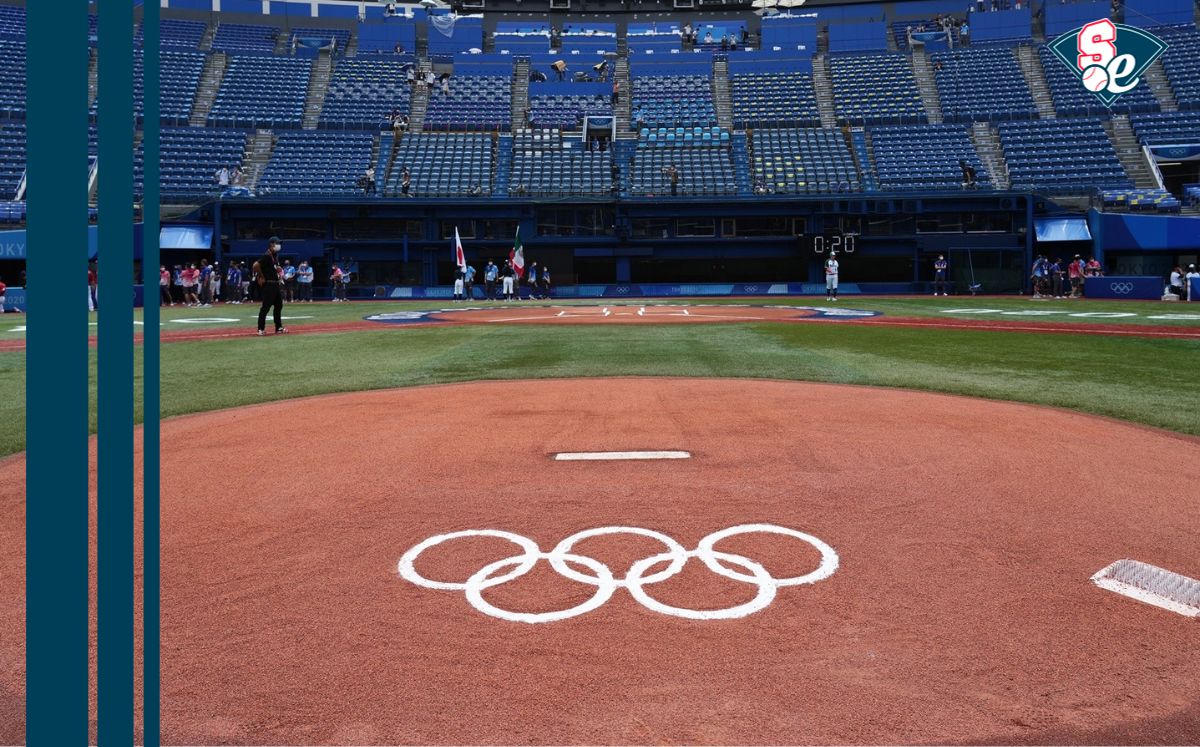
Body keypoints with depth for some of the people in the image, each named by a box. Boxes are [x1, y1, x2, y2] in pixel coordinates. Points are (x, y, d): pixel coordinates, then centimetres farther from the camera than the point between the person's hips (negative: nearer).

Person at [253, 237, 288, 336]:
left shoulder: (276, 256, 13)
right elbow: (256, 265, -25)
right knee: (266, 306, -8)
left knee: (279, 305, 14)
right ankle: (260, 329, -4)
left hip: (276, 284, 10)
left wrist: (278, 269, 7)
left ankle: (278, 328, 22)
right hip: (268, 284, -10)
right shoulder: (267, 256, -16)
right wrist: (261, 277, -17)